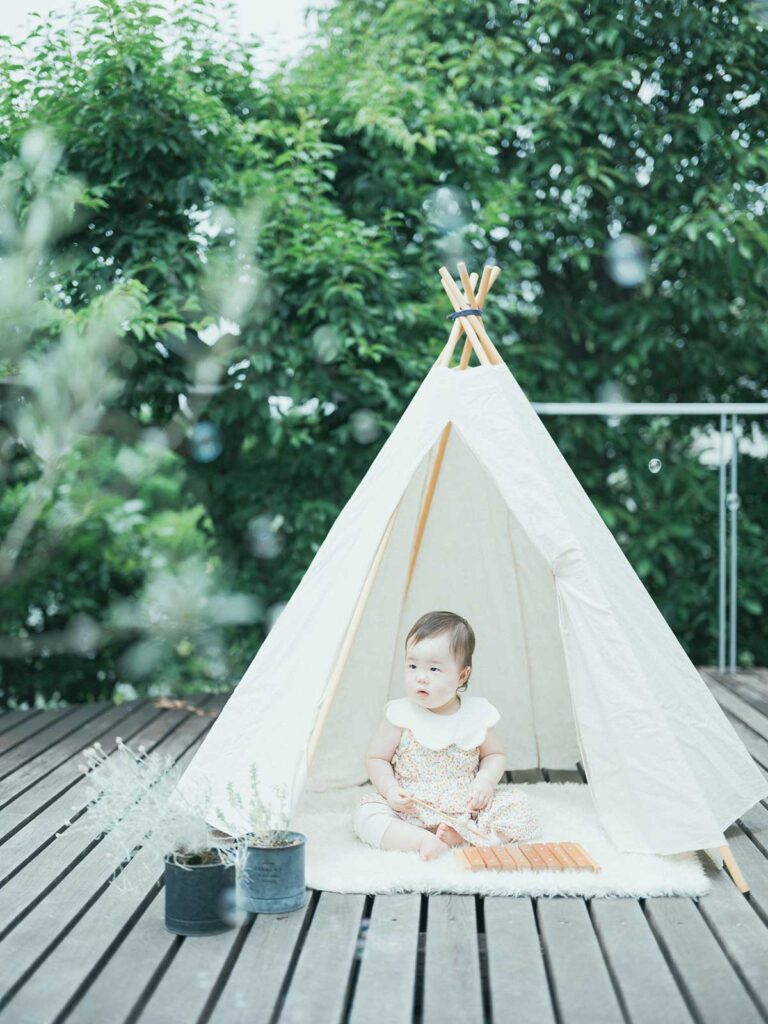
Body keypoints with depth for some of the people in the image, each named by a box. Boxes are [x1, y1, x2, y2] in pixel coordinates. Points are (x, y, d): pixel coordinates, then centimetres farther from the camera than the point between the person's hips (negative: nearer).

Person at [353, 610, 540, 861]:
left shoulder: (477, 713, -2)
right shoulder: (401, 714, -7)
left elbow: (494, 754, 12)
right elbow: (375, 758, 0)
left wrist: (486, 780, -9)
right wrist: (390, 789, -18)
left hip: (466, 807, 2)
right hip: (410, 809, -2)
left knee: (519, 807, -16)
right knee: (366, 812, -26)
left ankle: (459, 834, -24)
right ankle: (422, 839, -37)